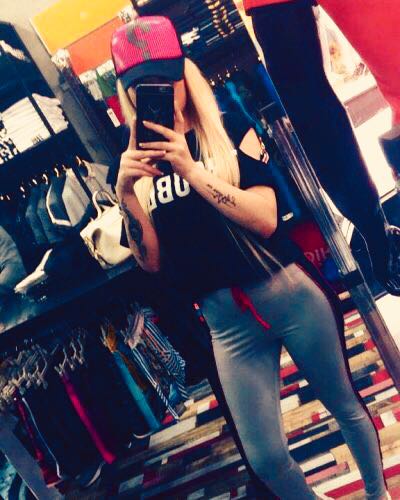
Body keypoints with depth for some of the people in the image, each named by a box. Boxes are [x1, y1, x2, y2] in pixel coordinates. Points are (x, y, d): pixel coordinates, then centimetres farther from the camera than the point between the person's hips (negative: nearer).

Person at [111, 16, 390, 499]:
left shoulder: (231, 132, -2)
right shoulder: (139, 162, 5)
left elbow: (265, 219, -15)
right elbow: (152, 262, -1)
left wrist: (191, 170, -23)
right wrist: (126, 193, -15)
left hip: (289, 294, -1)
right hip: (226, 321, 2)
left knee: (346, 406, 19)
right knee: (265, 457, 7)